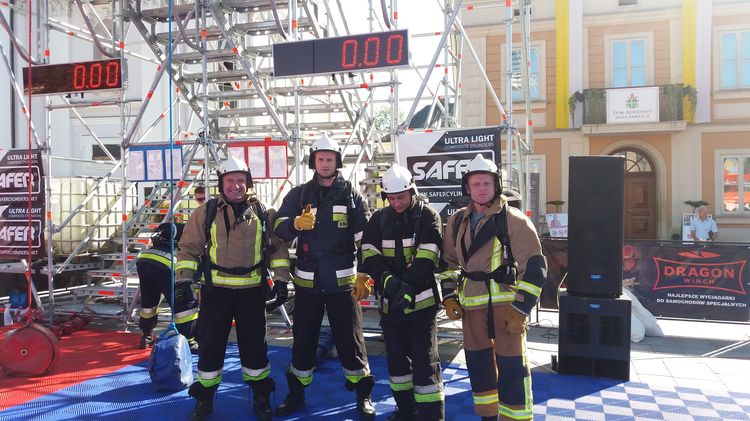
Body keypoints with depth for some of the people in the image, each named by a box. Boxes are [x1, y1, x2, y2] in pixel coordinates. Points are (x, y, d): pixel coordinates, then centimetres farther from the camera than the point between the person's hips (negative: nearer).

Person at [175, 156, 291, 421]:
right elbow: (189, 248, 4)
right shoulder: (206, 212, 1)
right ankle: (204, 399, 27)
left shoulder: (262, 212, 3)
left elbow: (278, 246, 8)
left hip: (252, 291, 0)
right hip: (215, 290, 0)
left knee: (254, 346, 10)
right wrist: (184, 280, -5)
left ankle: (261, 398, 28)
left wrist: (281, 280, 2)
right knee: (210, 346, 8)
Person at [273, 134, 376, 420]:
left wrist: (366, 271, -7)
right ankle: (296, 393, 29)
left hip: (342, 280, -1)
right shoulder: (299, 194, 5)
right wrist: (296, 224, -29)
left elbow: (365, 236, 1)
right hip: (307, 281, 2)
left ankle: (363, 395, 21)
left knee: (350, 339, 6)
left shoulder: (351, 194, 3)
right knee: (303, 338, 12)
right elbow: (279, 228, -7)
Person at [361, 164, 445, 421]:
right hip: (389, 302, 5)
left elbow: (426, 259, -15)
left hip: (420, 301, -5)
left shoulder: (428, 216, -6)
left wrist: (406, 288, -25)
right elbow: (369, 255, -2)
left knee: (424, 361, -4)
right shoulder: (379, 219, 7)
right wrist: (387, 279, -20)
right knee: (396, 357, 16)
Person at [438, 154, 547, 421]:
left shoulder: (514, 221, -8)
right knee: (478, 363, 15)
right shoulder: (457, 222, 7)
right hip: (472, 303, 5)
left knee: (511, 366, -3)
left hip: (507, 302, -5)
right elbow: (448, 262, 17)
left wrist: (520, 308, -14)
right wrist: (449, 297, 8)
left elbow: (534, 266, -10)